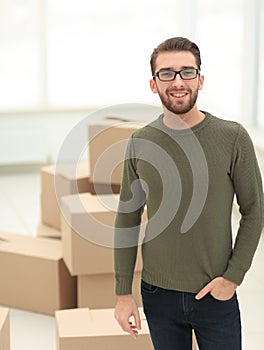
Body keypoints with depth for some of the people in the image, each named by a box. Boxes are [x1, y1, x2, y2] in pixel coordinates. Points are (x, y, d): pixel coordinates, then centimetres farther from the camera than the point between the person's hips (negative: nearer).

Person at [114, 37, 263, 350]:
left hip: (216, 295, -2)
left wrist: (233, 276, -9)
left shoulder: (233, 138, -9)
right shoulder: (140, 143, -2)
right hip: (158, 294, 2)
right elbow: (127, 219, 3)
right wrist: (123, 293, 2)